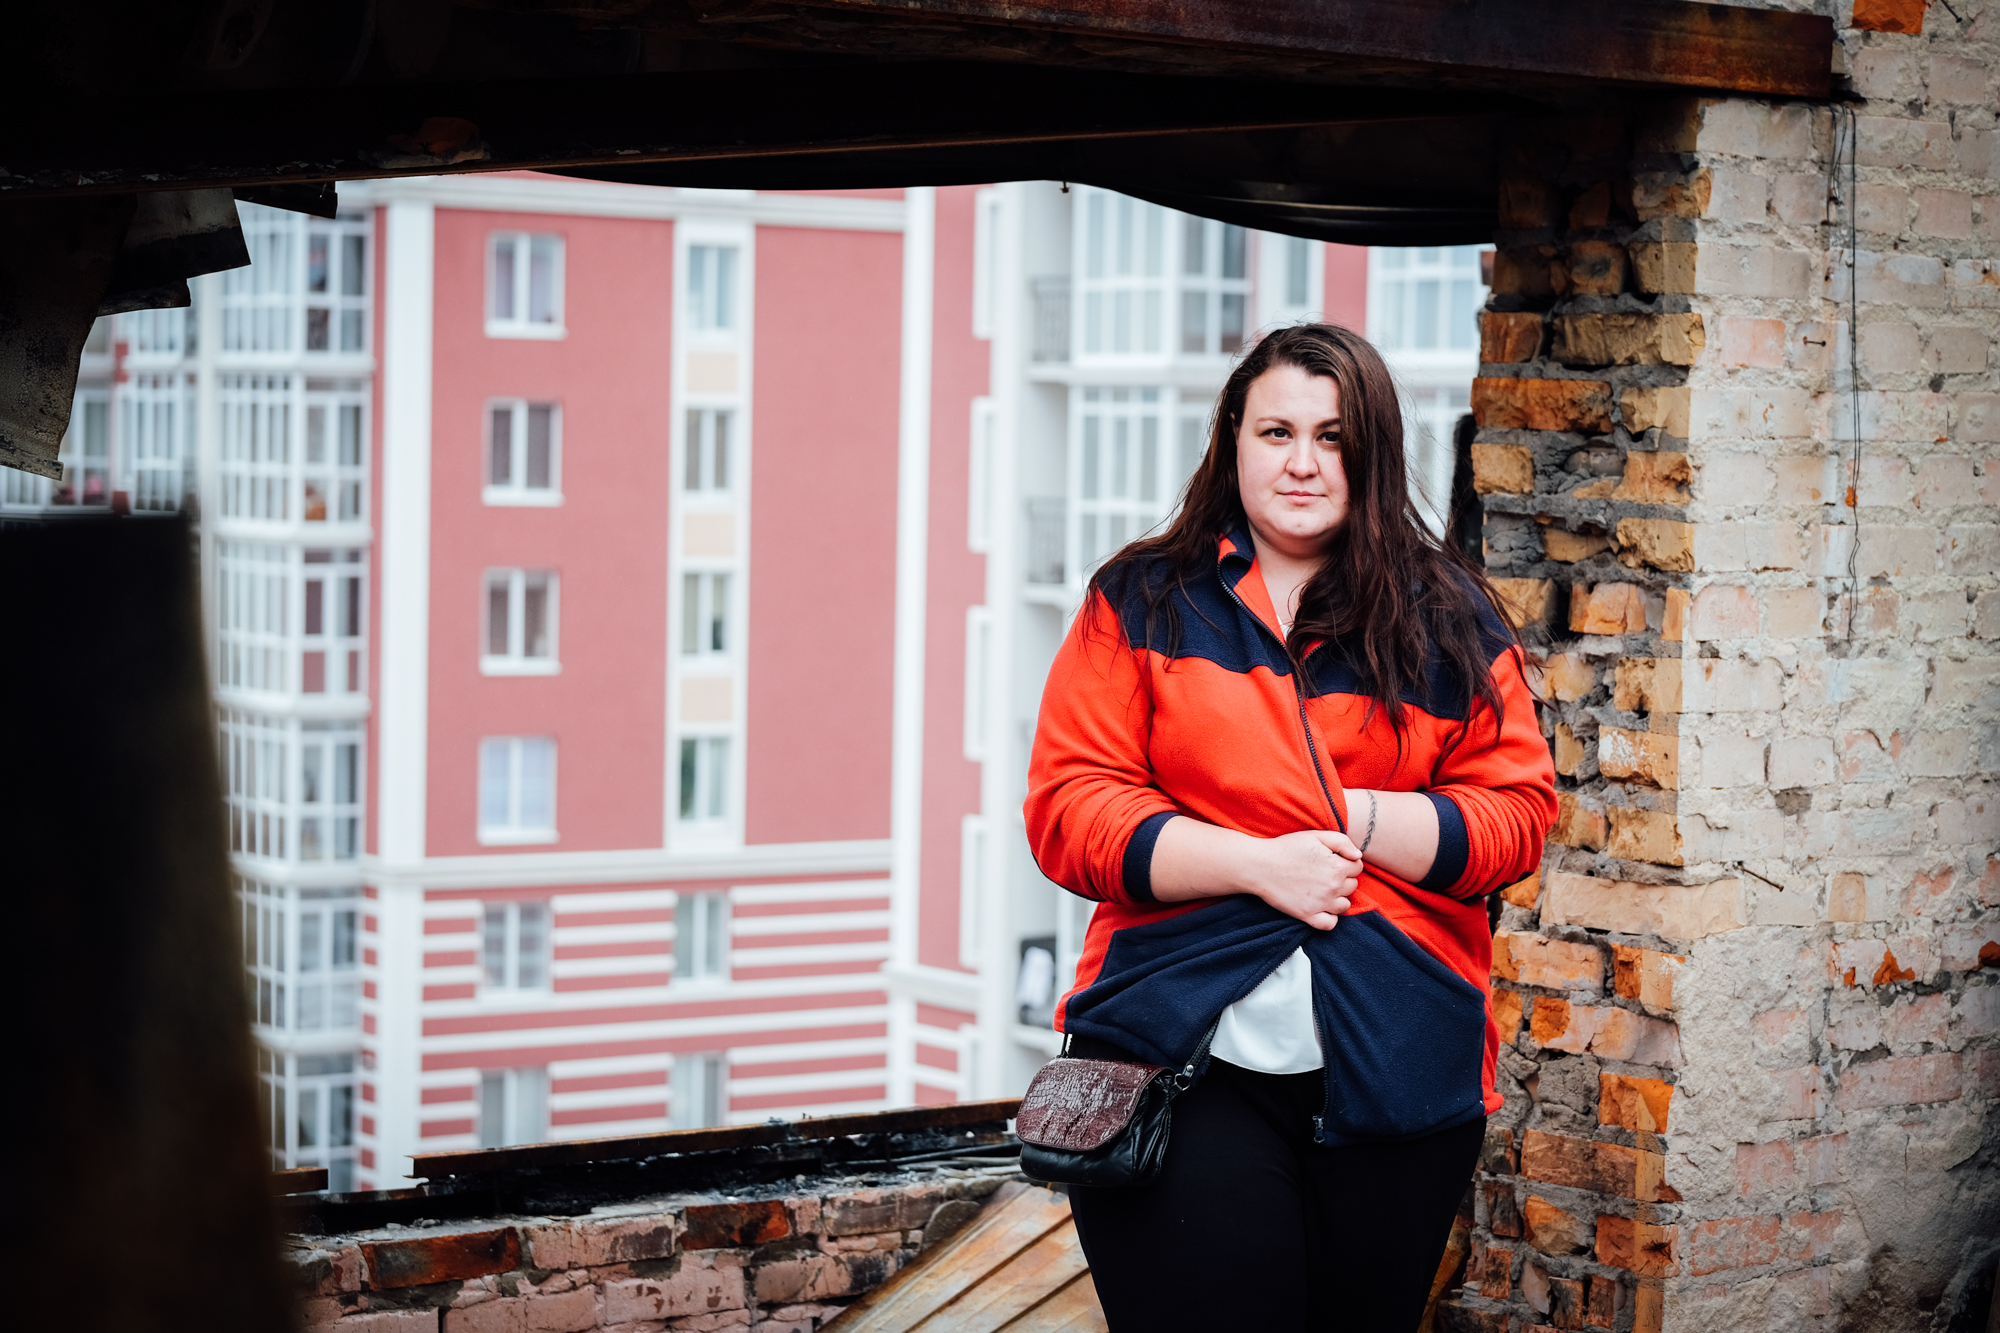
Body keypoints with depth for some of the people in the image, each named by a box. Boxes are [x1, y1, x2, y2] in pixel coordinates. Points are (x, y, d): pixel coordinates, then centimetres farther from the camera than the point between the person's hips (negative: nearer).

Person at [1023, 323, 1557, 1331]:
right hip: (1183, 1051, -2)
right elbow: (1069, 807, 0)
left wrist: (1363, 823, -10)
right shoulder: (1140, 604, 7)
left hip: (1399, 1065, 2)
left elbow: (1519, 810, 7)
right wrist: (1255, 862, -12)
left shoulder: (1451, 622, 11)